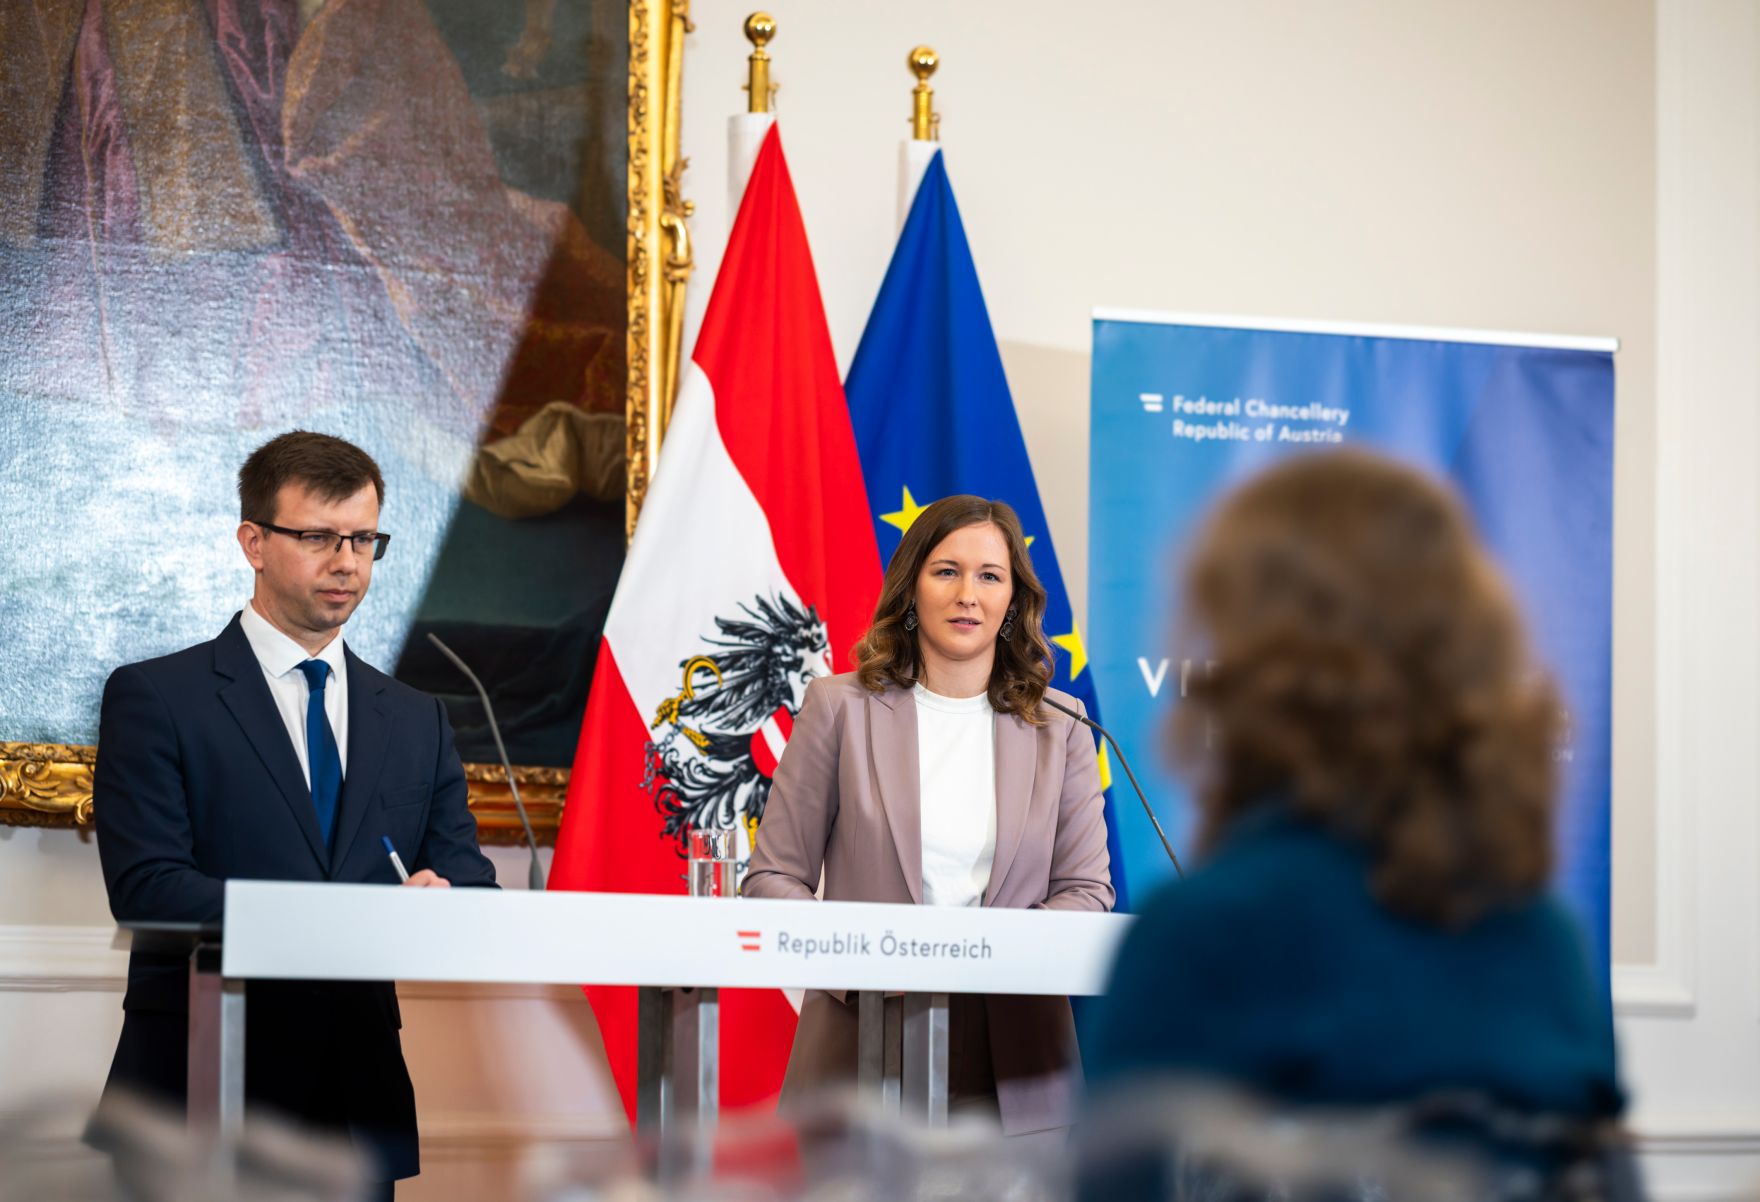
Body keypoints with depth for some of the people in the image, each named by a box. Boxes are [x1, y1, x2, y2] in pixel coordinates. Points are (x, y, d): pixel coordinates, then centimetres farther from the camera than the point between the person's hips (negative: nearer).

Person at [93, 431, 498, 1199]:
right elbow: (146, 885, -11)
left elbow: (467, 878, 8)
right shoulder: (154, 699, 1)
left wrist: (441, 898, -17)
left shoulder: (417, 723, 16)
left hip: (362, 1108, 4)